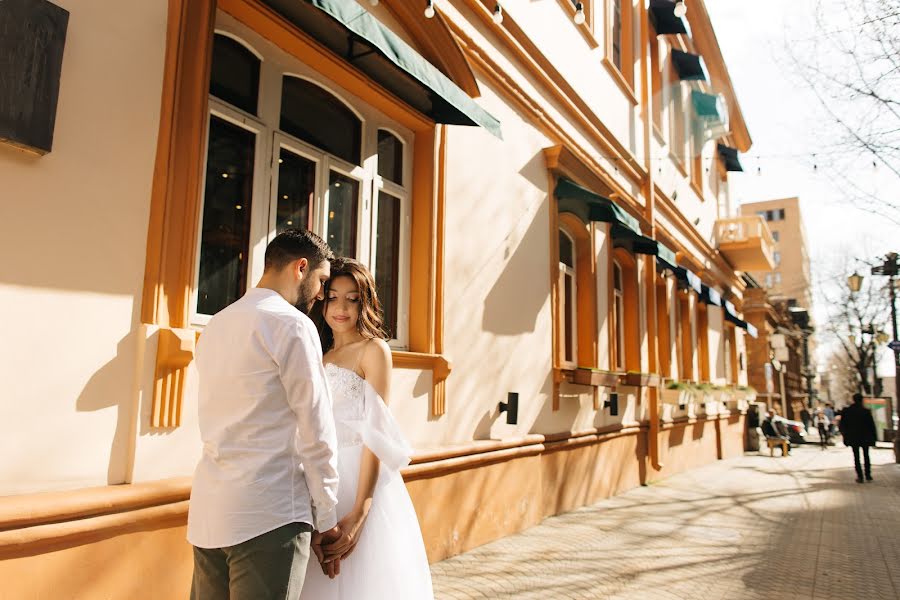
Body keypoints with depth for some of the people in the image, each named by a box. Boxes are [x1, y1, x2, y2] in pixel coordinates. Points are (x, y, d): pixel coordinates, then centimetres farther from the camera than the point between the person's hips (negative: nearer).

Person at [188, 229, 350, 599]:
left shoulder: (216, 324, 13)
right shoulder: (292, 325, -11)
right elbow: (316, 433, -11)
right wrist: (326, 517, -1)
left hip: (207, 511, 8)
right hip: (268, 515, -8)